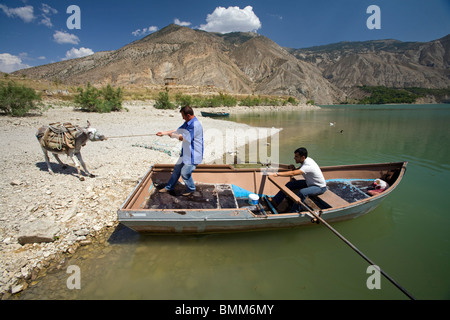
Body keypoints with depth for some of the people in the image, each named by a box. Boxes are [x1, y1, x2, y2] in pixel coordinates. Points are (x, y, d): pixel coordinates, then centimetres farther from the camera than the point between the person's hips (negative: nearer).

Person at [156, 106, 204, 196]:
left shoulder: (195, 125, -24)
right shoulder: (187, 123, 8)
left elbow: (184, 138, -23)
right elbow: (178, 131, 18)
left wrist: (172, 135, -8)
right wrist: (164, 133, 14)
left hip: (193, 155, -10)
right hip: (186, 153, 10)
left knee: (185, 173, 0)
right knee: (177, 169, 18)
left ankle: (191, 189, 25)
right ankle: (169, 187, 35)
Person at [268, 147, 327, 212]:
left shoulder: (308, 165, -33)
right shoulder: (305, 160, -6)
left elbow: (293, 173, -43)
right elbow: (297, 171, 6)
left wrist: (277, 174, -44)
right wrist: (293, 168, -17)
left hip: (320, 187, -9)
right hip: (310, 183, 9)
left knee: (302, 192, -37)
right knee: (290, 184, -2)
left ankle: (293, 212, -24)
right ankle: (275, 201, 1)